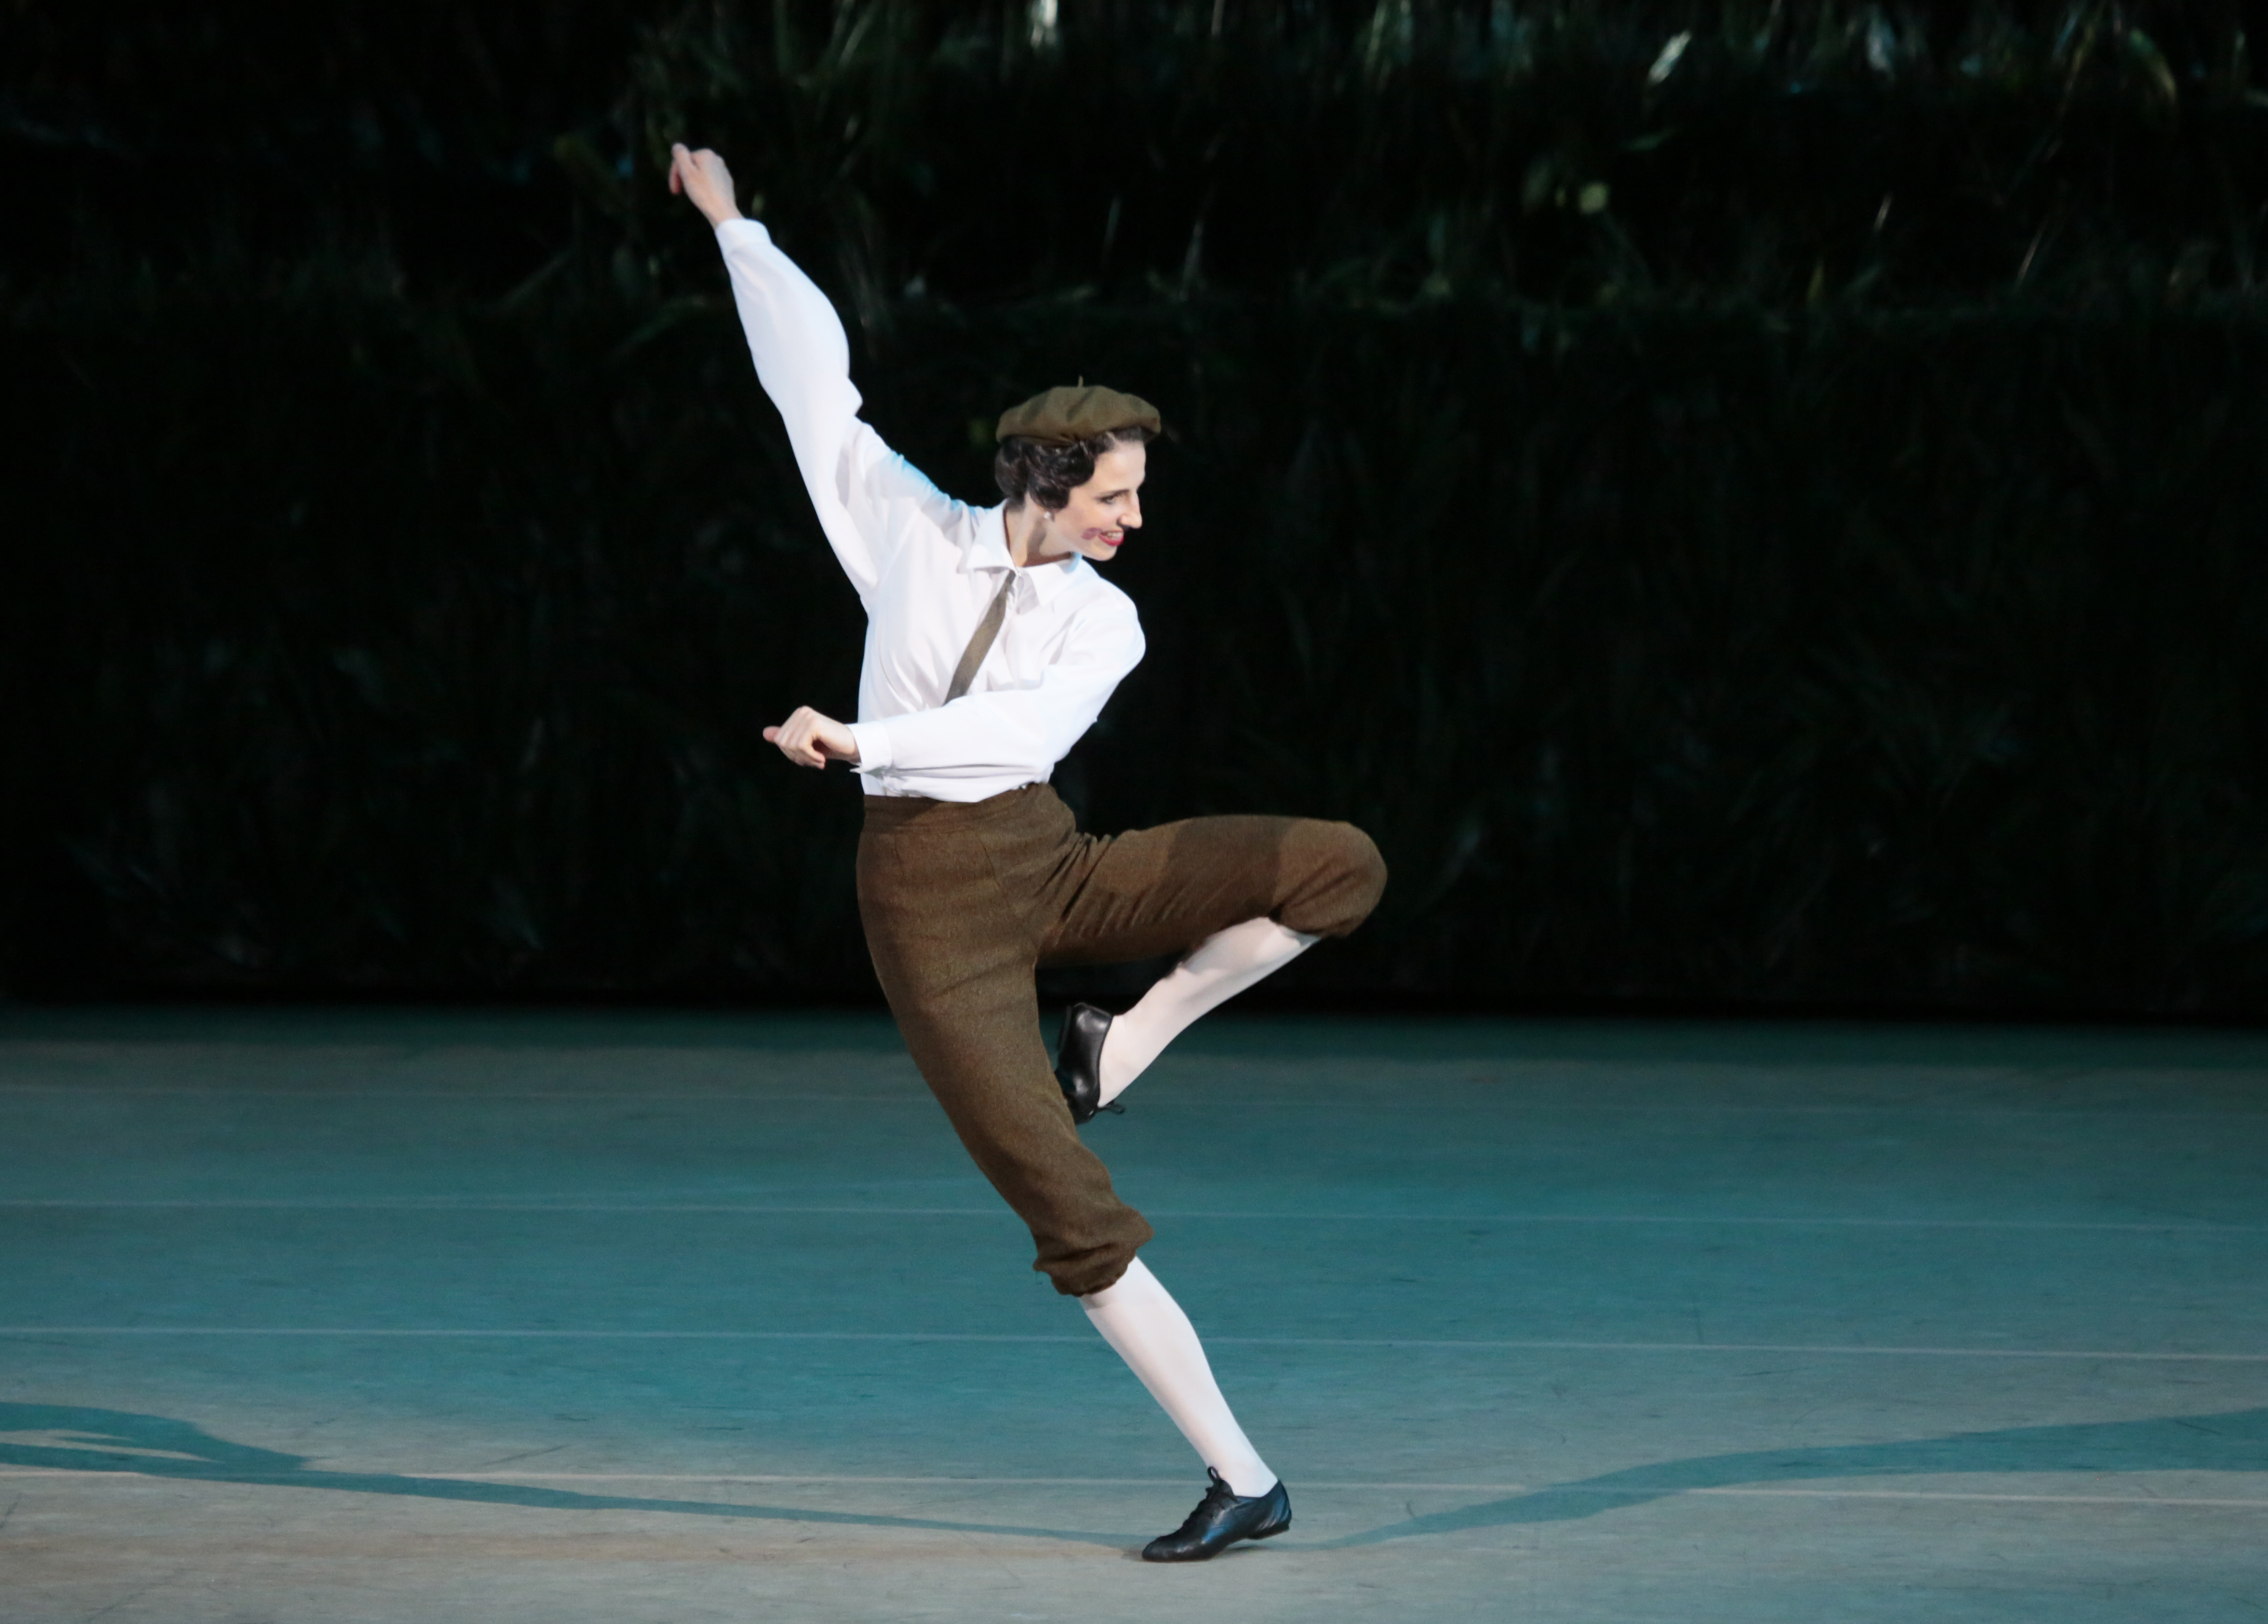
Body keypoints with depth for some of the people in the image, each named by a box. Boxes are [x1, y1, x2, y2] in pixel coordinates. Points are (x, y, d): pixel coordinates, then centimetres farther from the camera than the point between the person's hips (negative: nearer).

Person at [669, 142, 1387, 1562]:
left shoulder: (1104, 623, -2)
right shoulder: (913, 532, -1)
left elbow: (1028, 725, -21)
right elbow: (813, 377, 4)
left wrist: (861, 741, -29)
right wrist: (732, 223, 9)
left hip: (1058, 869, 2)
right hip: (933, 905, -2)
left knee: (1342, 866, -17)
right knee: (1077, 1221, -11)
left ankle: (1120, 1047, -5)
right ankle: (1244, 1481, -6)